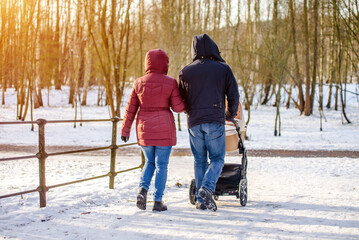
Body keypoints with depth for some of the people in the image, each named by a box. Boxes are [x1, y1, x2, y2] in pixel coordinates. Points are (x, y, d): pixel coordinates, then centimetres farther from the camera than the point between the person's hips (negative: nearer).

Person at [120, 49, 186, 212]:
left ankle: (143, 189, -3)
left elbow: (130, 109, 3)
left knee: (150, 162, 20)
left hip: (144, 130, 3)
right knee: (161, 165, 6)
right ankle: (158, 201, 5)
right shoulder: (170, 83, -7)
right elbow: (178, 107, -8)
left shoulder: (139, 83, 0)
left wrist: (125, 130, 10)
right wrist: (186, 105, 14)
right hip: (164, 130, -3)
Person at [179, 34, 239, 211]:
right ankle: (207, 188, -18)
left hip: (194, 122, 2)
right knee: (217, 158, 7)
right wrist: (230, 115, 21)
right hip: (215, 121, -2)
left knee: (200, 161, 11)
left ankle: (201, 200, 9)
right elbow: (233, 95, 4)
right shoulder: (223, 69, 2)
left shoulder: (186, 71, 5)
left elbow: (182, 99, 10)